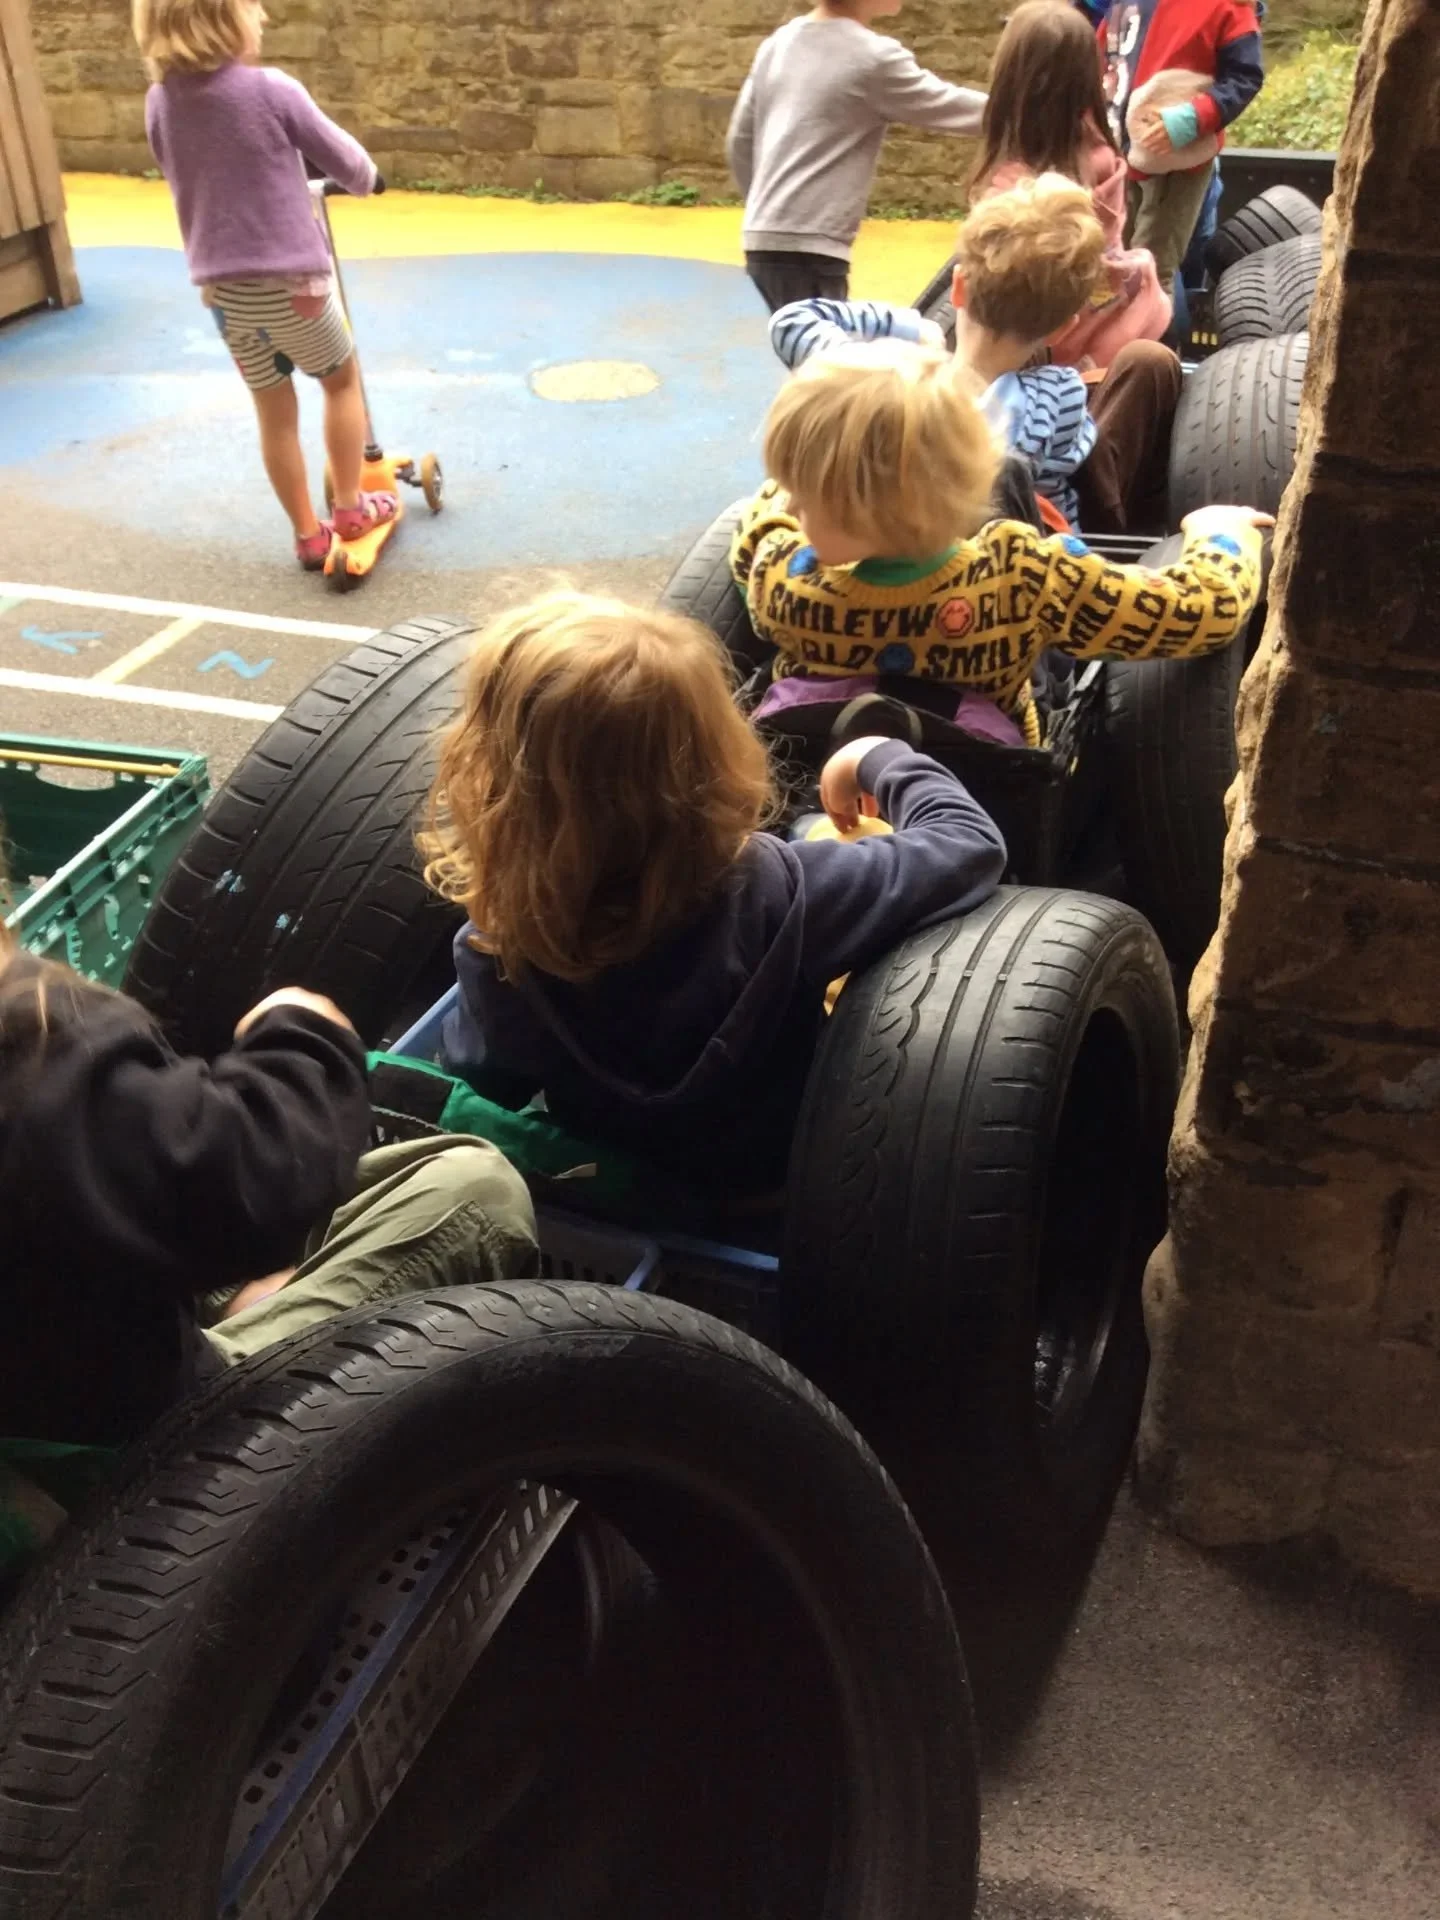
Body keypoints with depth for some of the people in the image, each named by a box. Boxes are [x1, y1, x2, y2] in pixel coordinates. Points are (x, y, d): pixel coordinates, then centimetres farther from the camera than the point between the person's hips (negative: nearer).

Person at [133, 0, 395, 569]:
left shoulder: (159, 103, 1)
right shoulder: (272, 90, -13)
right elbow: (344, 159, -2)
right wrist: (365, 177, 21)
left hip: (220, 286, 5)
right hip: (289, 280, -4)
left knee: (274, 411, 16)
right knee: (342, 378, 19)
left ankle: (308, 534, 22)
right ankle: (350, 508, 22)